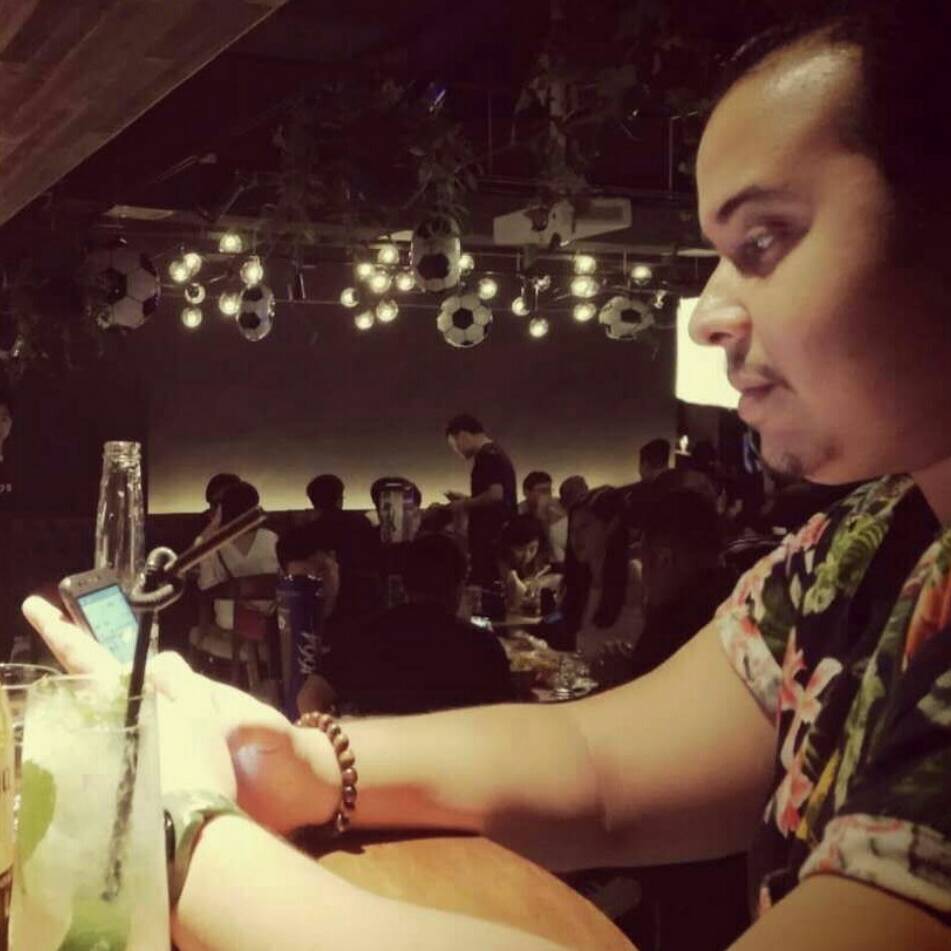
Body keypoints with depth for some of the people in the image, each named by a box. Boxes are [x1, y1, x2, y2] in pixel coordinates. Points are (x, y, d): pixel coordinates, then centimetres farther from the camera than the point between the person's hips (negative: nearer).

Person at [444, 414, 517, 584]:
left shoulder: (486, 455, -12)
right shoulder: (497, 453, 19)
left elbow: (495, 494, -23)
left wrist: (465, 504, -10)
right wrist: (466, 500, 18)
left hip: (489, 536, -10)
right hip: (500, 534, 10)